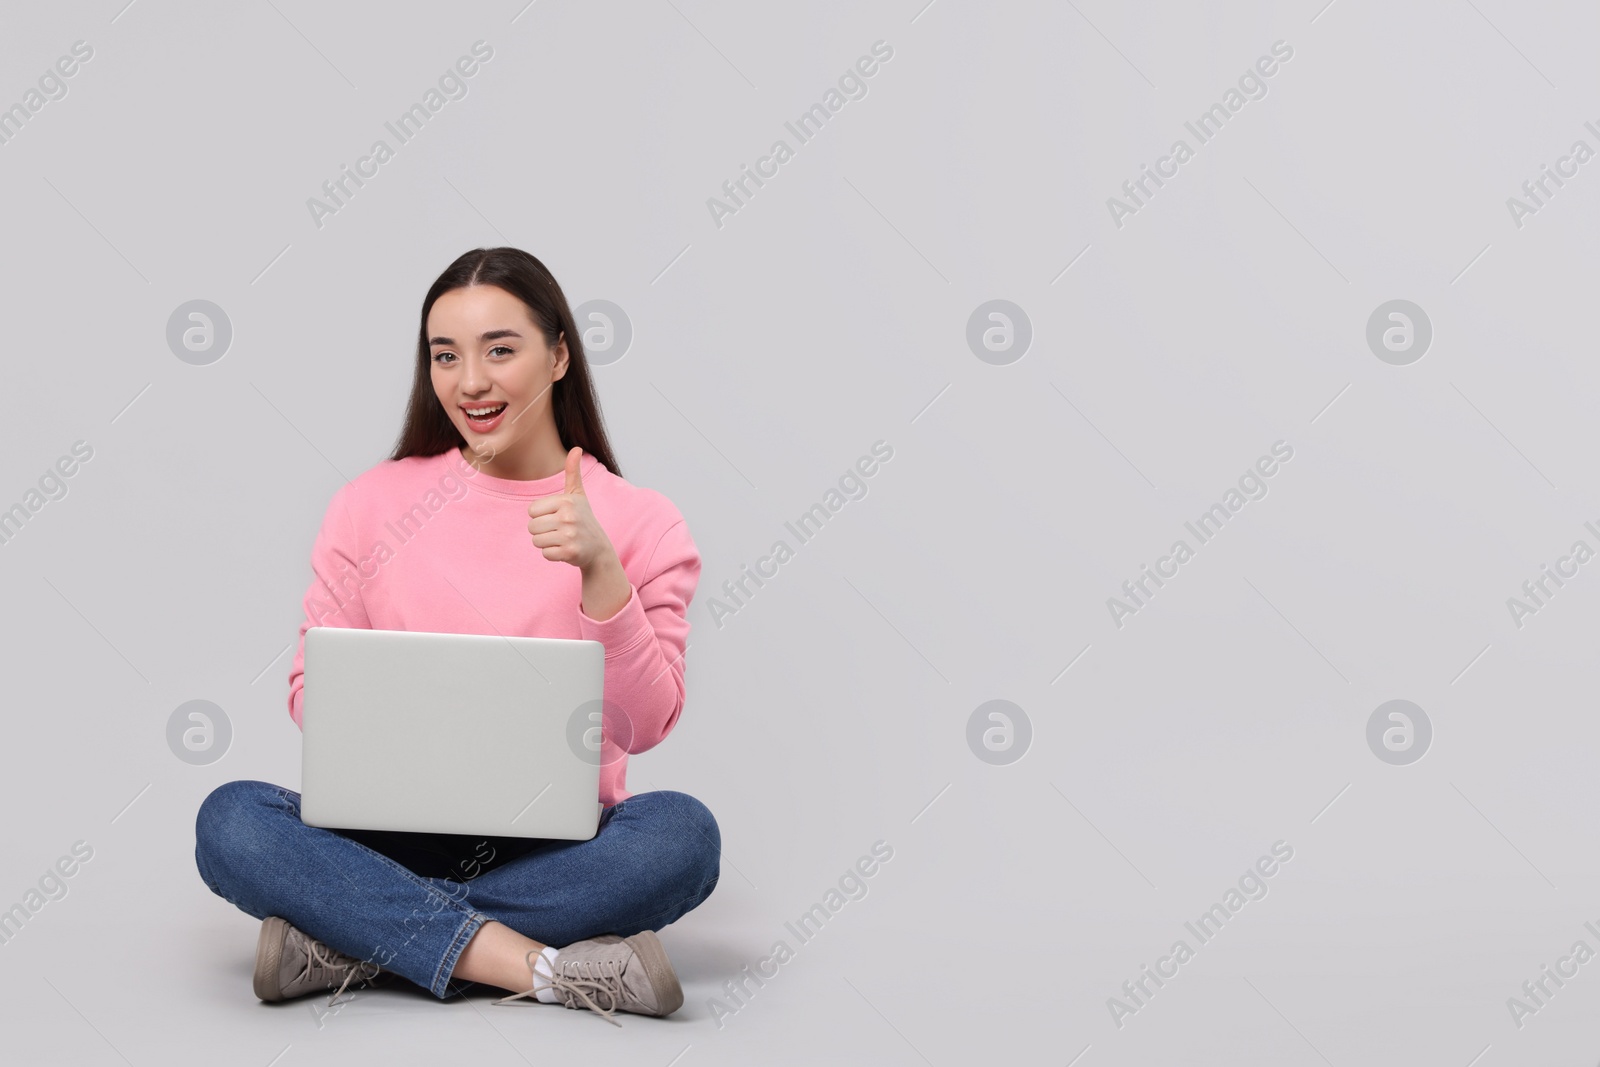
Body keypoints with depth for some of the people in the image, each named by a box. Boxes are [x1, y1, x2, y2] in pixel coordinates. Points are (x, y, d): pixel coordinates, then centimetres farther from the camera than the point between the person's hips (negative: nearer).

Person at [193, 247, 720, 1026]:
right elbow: (314, 685, 10)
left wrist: (600, 569, -19)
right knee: (230, 822, -27)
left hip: (557, 850, 0)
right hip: (394, 832, 1)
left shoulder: (640, 522, 2)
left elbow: (645, 725, -5)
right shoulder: (371, 503, 7)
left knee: (682, 834, -33)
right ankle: (543, 968, -30)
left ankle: (355, 943, -24)